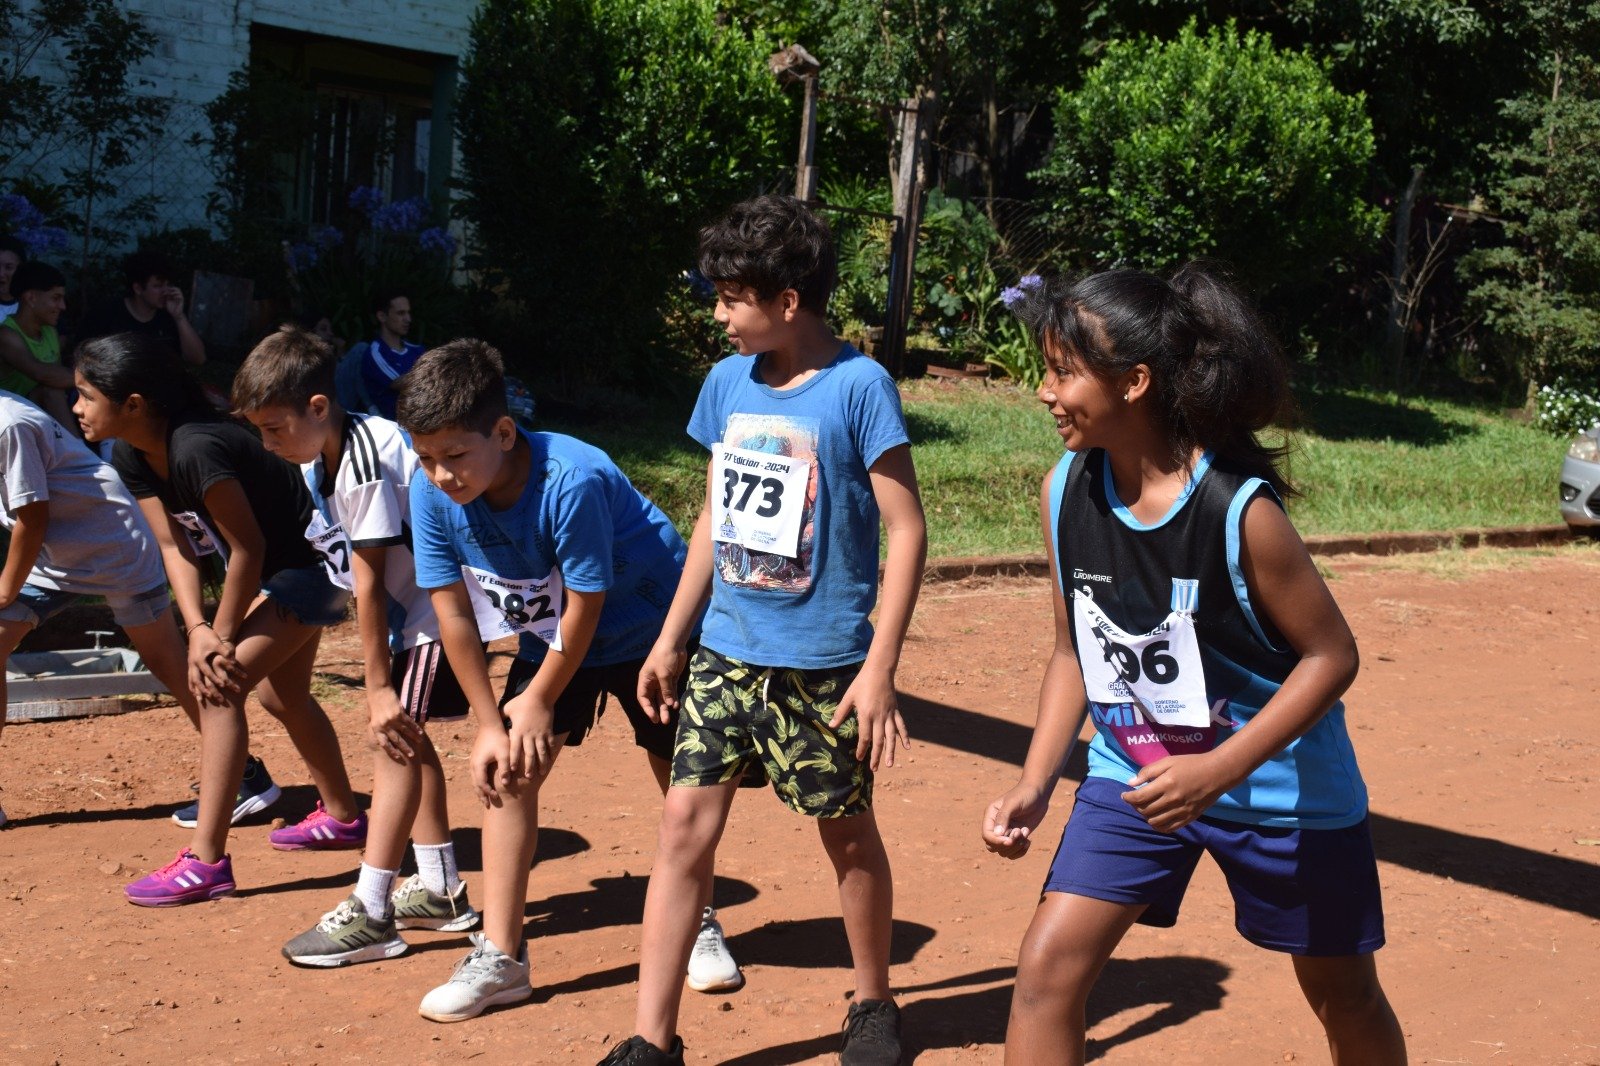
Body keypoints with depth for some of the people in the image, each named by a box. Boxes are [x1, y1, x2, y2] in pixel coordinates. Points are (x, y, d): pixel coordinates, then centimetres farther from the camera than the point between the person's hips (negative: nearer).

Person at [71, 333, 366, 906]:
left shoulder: (197, 450, -33)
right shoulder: (132, 457, -5)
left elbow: (248, 547, -27)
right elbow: (174, 546, -5)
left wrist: (223, 640, -18)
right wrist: (197, 629, -19)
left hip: (312, 562, -10)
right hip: (274, 568, 10)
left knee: (219, 686, -18)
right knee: (281, 694, 23)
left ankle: (206, 863, -15)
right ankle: (343, 817, 44)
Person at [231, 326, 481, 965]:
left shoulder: (364, 462, -27)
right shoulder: (319, 459, 3)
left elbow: (369, 580, -24)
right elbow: (355, 573, 9)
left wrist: (379, 686, -20)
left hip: (439, 607, -10)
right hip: (412, 606, 10)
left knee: (396, 732, -13)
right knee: (403, 735, 14)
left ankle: (370, 913, -12)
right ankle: (441, 891, 26)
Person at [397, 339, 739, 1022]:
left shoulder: (573, 482, -38)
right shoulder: (432, 492, -22)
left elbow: (585, 605, -26)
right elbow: (452, 611, -13)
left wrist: (539, 701, -15)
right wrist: (489, 722, -12)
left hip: (645, 627, -4)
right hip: (548, 634, 4)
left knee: (678, 772, 6)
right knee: (506, 771, -7)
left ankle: (697, 923, 29)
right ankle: (500, 957, -1)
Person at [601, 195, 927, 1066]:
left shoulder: (859, 387, -12)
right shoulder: (727, 383, 5)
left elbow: (907, 530, -12)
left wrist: (879, 668, -15)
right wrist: (670, 637, 13)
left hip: (823, 664, -5)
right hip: (726, 651, 5)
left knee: (847, 833, 10)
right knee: (685, 823, -1)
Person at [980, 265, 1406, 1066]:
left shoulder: (1240, 510, -26)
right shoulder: (1064, 491, -9)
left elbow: (1331, 655, -18)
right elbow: (1074, 652, 3)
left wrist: (1219, 770, -27)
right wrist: (1034, 786, -6)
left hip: (1277, 786, -4)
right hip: (1135, 775, 4)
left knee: (1344, 998, 15)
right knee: (1046, 969, -8)